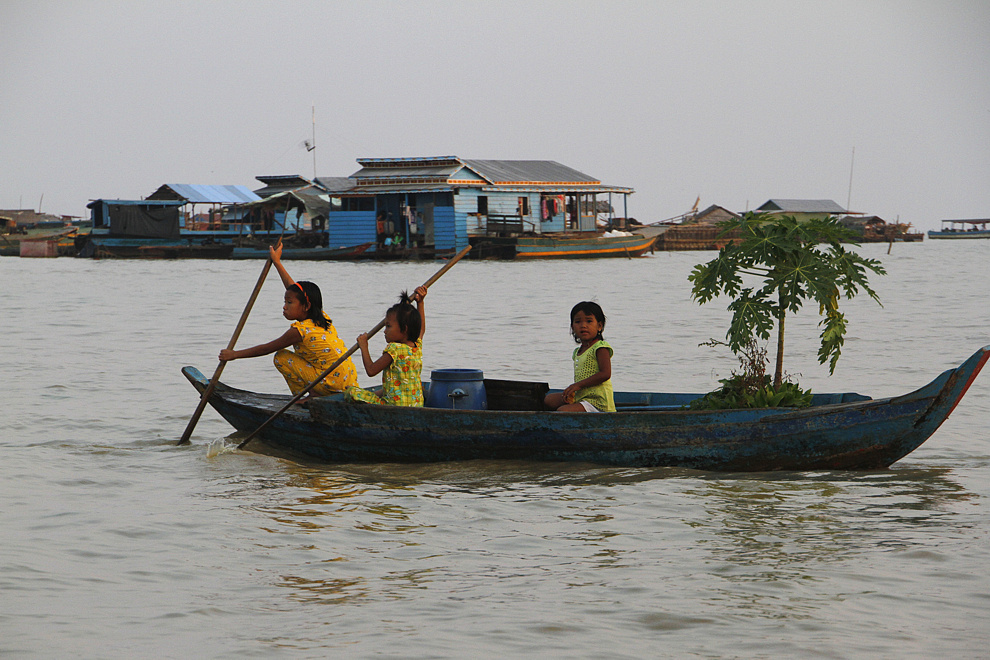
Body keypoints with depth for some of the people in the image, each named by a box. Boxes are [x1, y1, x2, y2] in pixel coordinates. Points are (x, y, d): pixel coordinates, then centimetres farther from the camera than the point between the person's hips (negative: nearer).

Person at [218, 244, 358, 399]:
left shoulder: (300, 330, -12)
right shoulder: (322, 318, 10)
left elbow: (266, 348, -5)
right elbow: (294, 290, 23)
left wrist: (234, 354, 4)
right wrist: (277, 262, 30)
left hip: (333, 385, -8)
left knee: (281, 358, -1)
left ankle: (313, 396, -5)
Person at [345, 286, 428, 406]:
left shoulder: (394, 349, -17)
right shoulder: (417, 347, 8)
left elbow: (371, 370, -13)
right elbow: (421, 328, 31)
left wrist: (364, 347, 0)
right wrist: (420, 302, 34)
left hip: (396, 406, -9)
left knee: (351, 392, -10)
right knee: (380, 392, 40)